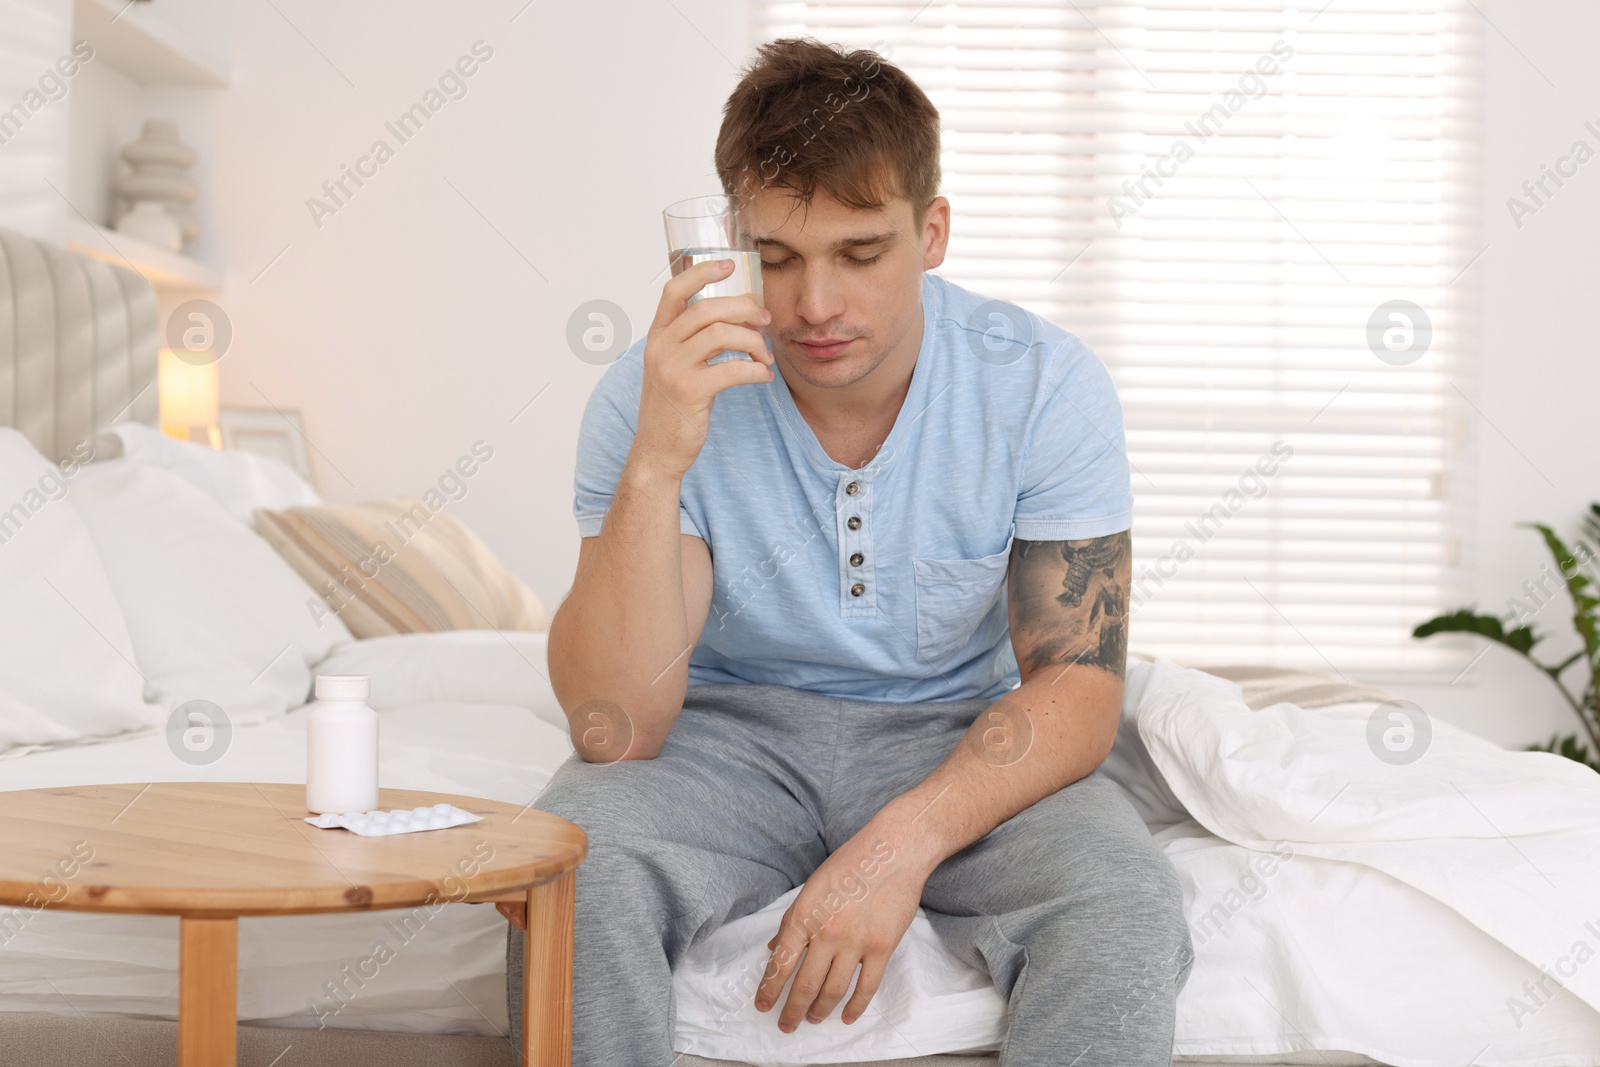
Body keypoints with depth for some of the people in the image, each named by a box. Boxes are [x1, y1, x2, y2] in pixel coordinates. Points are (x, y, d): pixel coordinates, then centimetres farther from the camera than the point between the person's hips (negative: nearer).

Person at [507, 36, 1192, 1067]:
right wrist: (656, 464, -36)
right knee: (571, 866, -31)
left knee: (1124, 903, -28)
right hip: (731, 726, 0)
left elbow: (1078, 684, -12)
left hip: (958, 736, 1)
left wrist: (903, 844, -29)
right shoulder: (661, 392, -16)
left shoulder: (1046, 386, -14)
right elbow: (614, 732, -22)